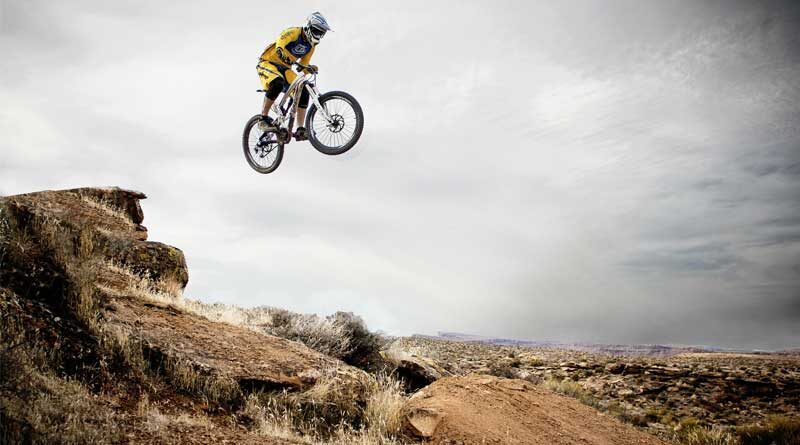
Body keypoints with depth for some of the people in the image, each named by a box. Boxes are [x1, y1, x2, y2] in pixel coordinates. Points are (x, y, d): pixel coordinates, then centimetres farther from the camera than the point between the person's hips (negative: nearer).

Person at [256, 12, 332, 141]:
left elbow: (303, 65, 12)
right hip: (267, 63, -7)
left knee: (303, 93, -11)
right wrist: (291, 61, -44)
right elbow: (279, 48, -34)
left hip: (284, 68, 7)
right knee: (278, 83, -39)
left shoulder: (311, 46, 5)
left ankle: (300, 130, -8)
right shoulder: (293, 32, -19)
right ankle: (263, 119, -25)